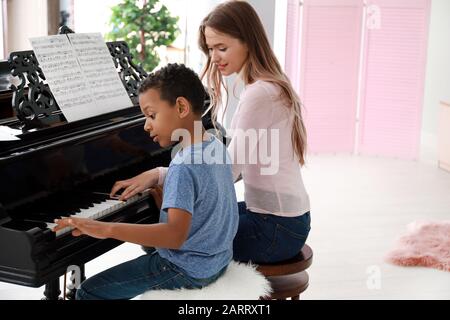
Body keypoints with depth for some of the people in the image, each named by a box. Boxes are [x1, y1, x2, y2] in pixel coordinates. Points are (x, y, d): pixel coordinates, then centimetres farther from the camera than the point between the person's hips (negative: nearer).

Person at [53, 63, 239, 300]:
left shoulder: (183, 167, -27)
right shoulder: (216, 146, 1)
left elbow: (175, 235, -38)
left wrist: (107, 229, -40)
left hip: (187, 271, -9)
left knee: (88, 292, -6)